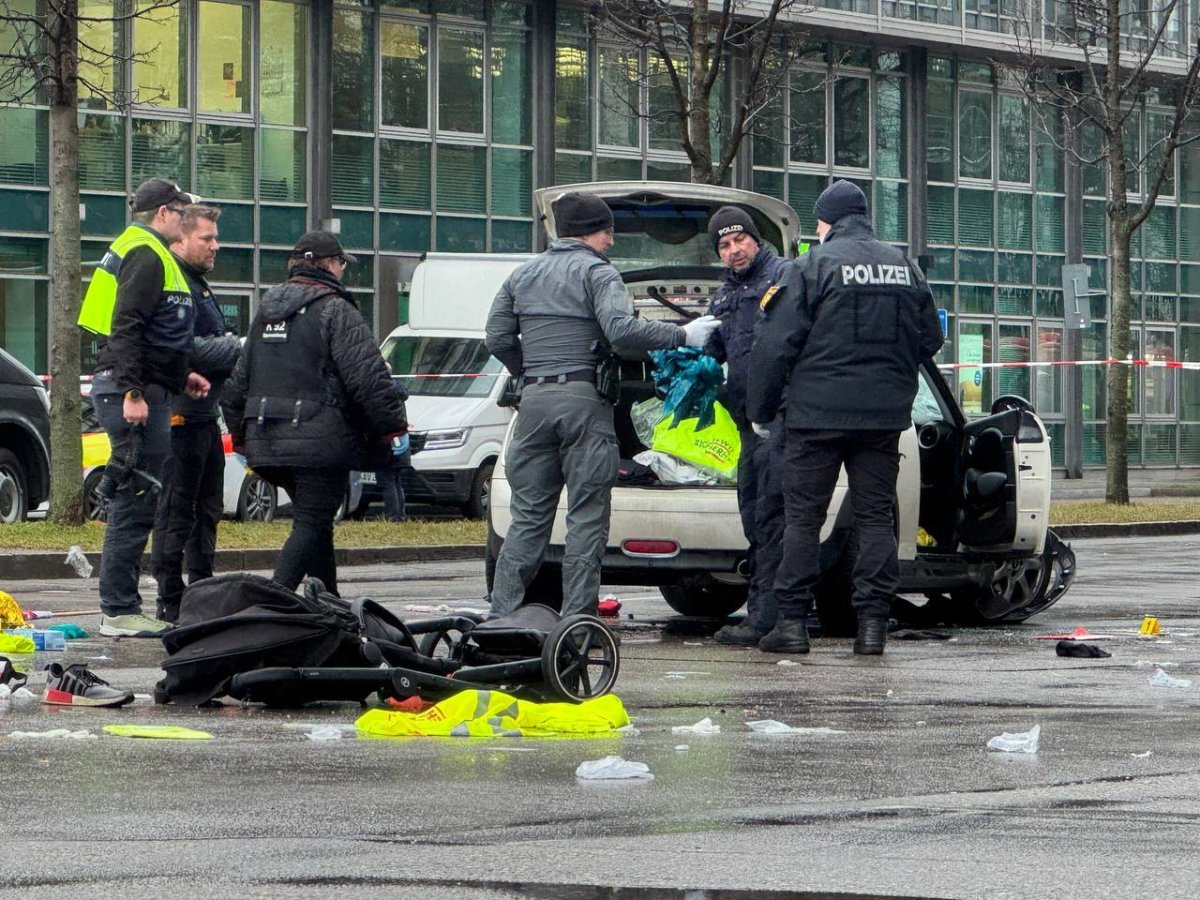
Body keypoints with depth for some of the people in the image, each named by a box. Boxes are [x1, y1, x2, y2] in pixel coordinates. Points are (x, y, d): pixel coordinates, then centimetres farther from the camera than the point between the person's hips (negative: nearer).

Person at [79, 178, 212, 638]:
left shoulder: (146, 253, 22)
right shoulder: (146, 255, -11)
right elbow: (126, 327, -21)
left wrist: (180, 377, 20)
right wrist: (133, 392, -25)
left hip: (142, 392, 11)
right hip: (135, 394, -11)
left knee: (134, 505, 13)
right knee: (135, 505, -10)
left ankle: (121, 607, 17)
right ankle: (119, 612, -9)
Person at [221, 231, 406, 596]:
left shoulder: (265, 312, 18)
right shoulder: (335, 311, -8)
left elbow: (239, 379, 23)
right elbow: (368, 377, -13)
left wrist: (240, 431, 29)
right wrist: (393, 426, -6)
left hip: (268, 440, 8)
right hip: (321, 440, -8)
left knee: (315, 522, 18)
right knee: (312, 524, -8)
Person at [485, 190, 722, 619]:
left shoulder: (522, 275, 16)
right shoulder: (598, 272, -3)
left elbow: (498, 338, 13)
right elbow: (621, 330, -18)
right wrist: (682, 335, -10)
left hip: (534, 401, 6)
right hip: (584, 401, -5)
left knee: (528, 515, 9)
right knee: (586, 517, -1)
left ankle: (500, 615, 3)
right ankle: (576, 618, -5)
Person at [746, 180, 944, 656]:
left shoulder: (814, 266, -6)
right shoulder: (904, 267, 10)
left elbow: (775, 343, -8)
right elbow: (930, 339, 17)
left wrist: (760, 410, 1)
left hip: (819, 414, -4)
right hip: (886, 414, 4)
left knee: (803, 515, 2)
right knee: (875, 515, 7)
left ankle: (792, 621, 0)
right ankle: (873, 622, 2)